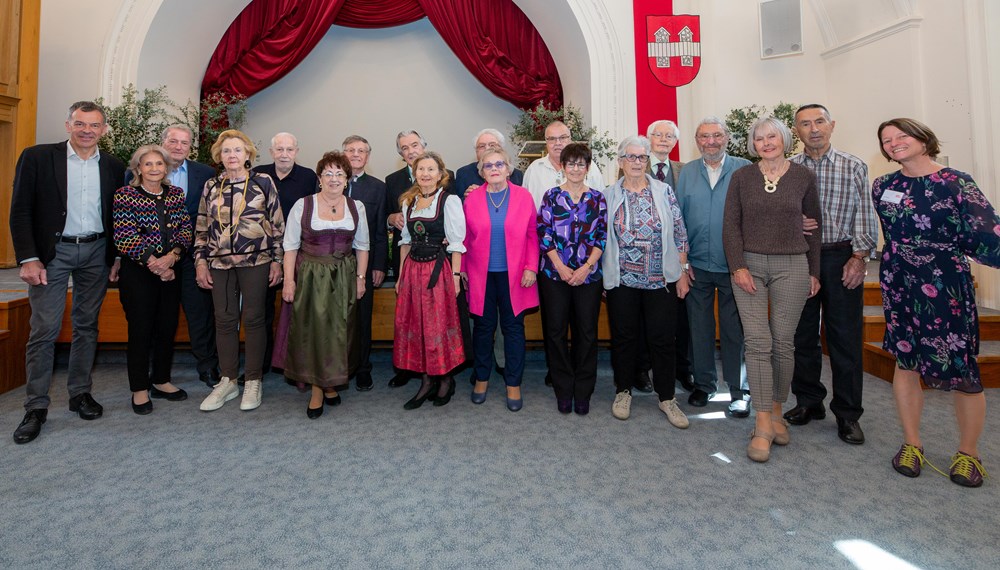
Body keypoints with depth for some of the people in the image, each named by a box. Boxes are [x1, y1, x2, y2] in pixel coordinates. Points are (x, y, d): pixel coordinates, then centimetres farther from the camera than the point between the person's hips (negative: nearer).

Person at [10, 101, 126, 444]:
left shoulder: (113, 167, 7)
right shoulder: (37, 157, -1)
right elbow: (20, 210, -4)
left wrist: (117, 258, 4)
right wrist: (28, 258, -11)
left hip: (96, 253, 3)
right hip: (52, 252, -2)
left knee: (87, 326, 9)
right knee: (44, 329, -2)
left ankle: (80, 393, 21)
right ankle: (36, 407, 7)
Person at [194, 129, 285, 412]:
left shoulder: (263, 182, 0)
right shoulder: (211, 186, 10)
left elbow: (277, 224, 0)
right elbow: (202, 227, 13)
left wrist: (277, 260, -3)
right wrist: (200, 261, 7)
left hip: (256, 261, -3)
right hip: (220, 262, 3)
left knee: (253, 319, 3)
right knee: (224, 320, 8)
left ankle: (253, 382, 15)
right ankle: (228, 381, 21)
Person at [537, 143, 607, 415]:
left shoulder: (597, 198, 6)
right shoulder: (552, 196, 4)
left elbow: (602, 236, 2)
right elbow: (544, 234, -1)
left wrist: (586, 267, -9)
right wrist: (561, 267, -9)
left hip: (588, 274, 1)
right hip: (555, 272, 0)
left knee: (587, 332, 4)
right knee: (556, 330, 4)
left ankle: (583, 392, 18)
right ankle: (563, 390, 18)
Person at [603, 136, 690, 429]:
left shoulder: (664, 192, 2)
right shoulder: (608, 196, 3)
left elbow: (679, 234, 3)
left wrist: (682, 272, 1)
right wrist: (601, 276, 3)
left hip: (661, 280, 0)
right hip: (621, 280, 0)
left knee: (662, 338, 5)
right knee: (623, 337, 10)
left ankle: (667, 397, 21)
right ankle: (623, 392, 28)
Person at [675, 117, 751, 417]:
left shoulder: (745, 169, -1)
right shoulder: (687, 172, 7)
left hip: (734, 265, -2)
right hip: (696, 266, 3)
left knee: (734, 330, 4)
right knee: (699, 327, 11)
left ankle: (738, 390, 18)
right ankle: (704, 384, 27)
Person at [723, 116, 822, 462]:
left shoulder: (803, 177, 6)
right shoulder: (742, 177, 5)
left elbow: (814, 224, 10)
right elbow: (731, 225, 2)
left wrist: (813, 271, 9)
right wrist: (738, 266, -8)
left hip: (792, 266, 1)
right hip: (749, 264, 0)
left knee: (783, 341, 3)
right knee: (757, 341, -6)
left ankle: (777, 412, 20)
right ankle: (763, 425, -2)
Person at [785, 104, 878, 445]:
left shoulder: (853, 167, 5)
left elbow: (864, 215, 1)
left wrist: (859, 257, -8)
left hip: (841, 257, -1)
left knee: (846, 335, 0)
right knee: (802, 333, 7)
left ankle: (847, 413, 11)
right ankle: (808, 401, 22)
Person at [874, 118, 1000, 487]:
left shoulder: (955, 183, -5)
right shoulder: (883, 187, 6)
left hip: (946, 288, -3)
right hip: (899, 288, 3)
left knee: (960, 367, -1)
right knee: (905, 362, 8)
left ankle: (968, 452, 21)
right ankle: (911, 444, 23)